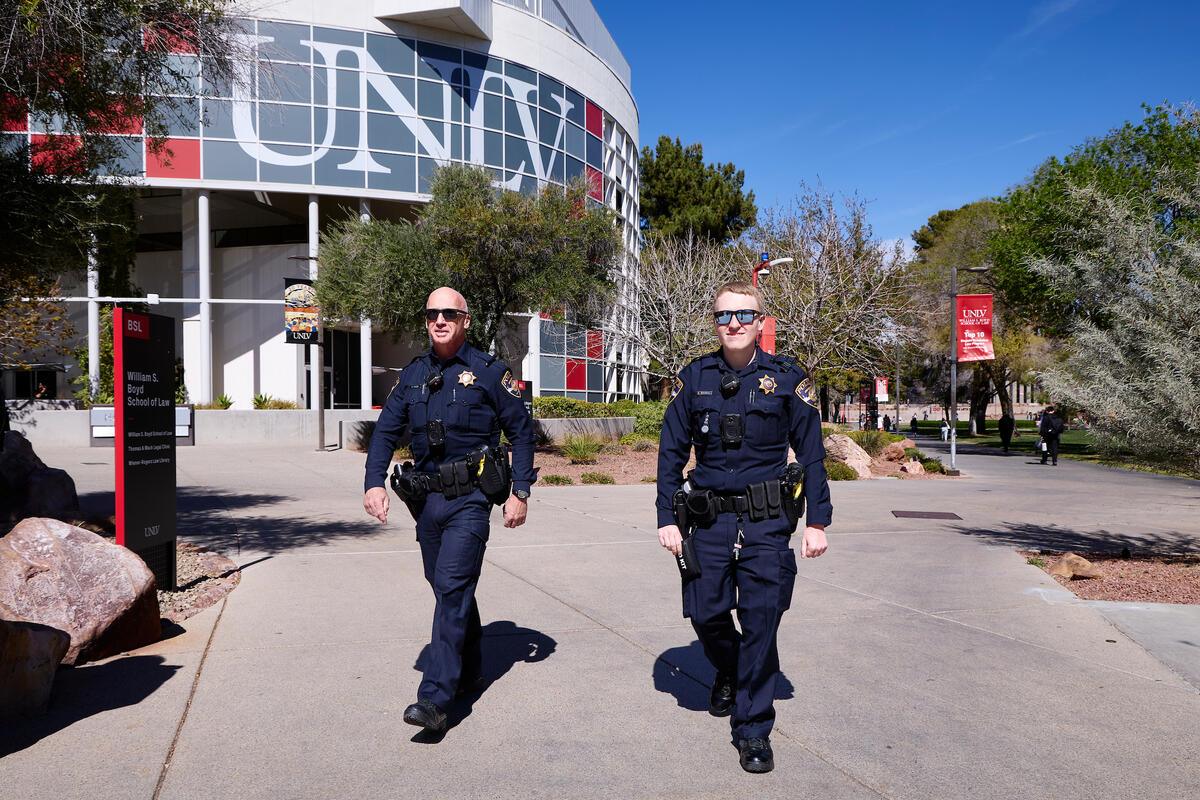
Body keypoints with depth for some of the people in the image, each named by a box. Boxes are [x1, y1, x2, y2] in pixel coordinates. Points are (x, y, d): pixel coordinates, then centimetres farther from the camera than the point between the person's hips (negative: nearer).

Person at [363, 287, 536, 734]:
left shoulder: (488, 372, -1)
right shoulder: (412, 375, 11)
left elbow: (521, 431, 2)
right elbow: (385, 432, 11)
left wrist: (520, 492, -4)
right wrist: (375, 483, -5)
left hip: (469, 499, -5)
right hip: (426, 498, 5)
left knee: (452, 589, -13)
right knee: (448, 589, 14)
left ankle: (435, 699, -14)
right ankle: (470, 671, 33)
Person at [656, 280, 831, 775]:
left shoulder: (787, 379, 1)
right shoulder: (695, 378, 5)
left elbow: (811, 454, 4)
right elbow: (672, 451, 8)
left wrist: (817, 522, 0)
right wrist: (667, 518, 3)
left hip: (767, 524, -2)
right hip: (710, 522, 2)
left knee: (760, 623, -4)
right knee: (705, 613, 7)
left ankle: (753, 730, 11)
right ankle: (728, 674, 42)